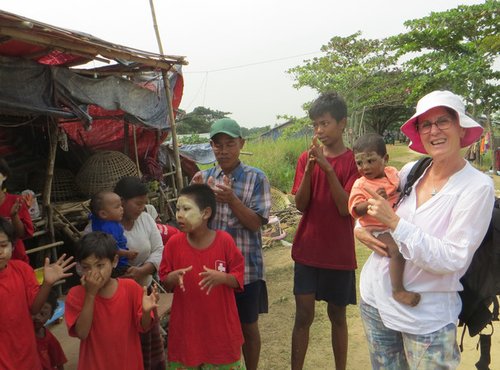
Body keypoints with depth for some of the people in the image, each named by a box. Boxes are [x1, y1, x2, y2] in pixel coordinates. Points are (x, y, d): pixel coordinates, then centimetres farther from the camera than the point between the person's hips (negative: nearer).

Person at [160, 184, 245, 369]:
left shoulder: (225, 241, -12)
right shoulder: (174, 243, -7)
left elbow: (239, 278, -5)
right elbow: (165, 283, 2)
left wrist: (221, 278, -24)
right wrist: (173, 278, -20)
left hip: (220, 326, -1)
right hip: (185, 327, 1)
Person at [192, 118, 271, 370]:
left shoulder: (256, 178, -5)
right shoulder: (203, 178, 4)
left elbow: (256, 223, -11)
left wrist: (231, 199, -25)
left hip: (245, 267, -2)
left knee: (247, 326, 14)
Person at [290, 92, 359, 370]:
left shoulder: (353, 161, -5)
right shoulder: (307, 157, 3)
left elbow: (346, 208, -15)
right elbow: (300, 205, -5)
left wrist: (327, 168, -23)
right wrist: (309, 169, -19)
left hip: (339, 253, -1)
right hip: (307, 251, 2)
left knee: (337, 316, 13)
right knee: (303, 316, 3)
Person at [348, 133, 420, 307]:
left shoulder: (393, 172, 8)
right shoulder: (360, 184, -9)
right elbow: (356, 210, -17)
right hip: (378, 230, -7)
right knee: (398, 250, -30)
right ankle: (398, 291, -19)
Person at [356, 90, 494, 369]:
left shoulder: (477, 186, -15)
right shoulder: (410, 171, -2)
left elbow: (452, 260, -21)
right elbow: (364, 206, 15)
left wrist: (394, 221, -24)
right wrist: (361, 229, -5)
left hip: (426, 319, -4)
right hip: (375, 298, 5)